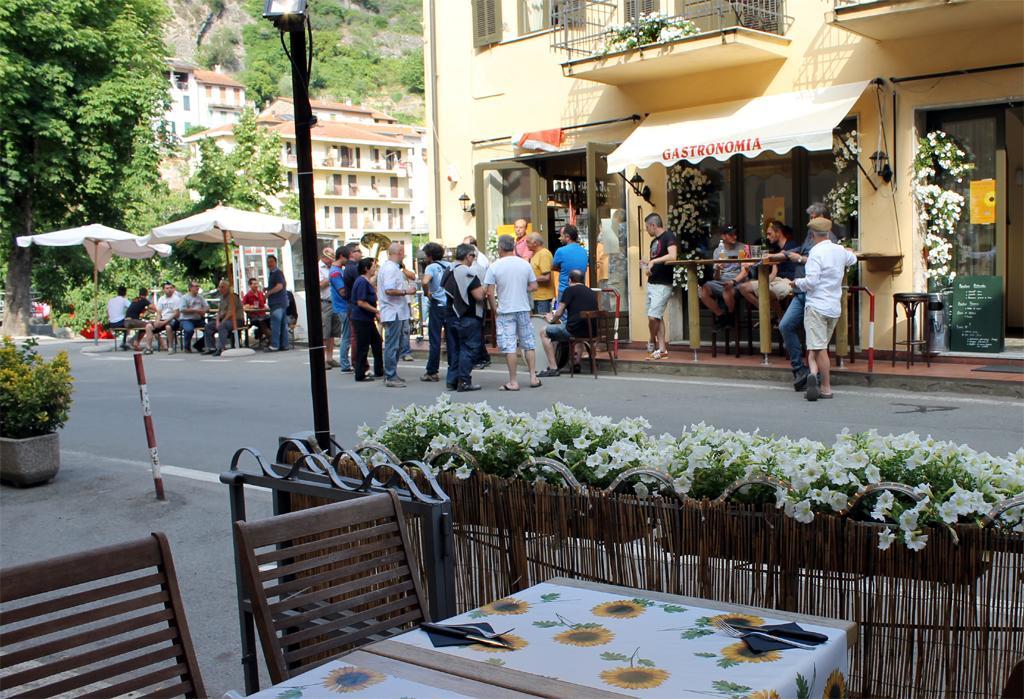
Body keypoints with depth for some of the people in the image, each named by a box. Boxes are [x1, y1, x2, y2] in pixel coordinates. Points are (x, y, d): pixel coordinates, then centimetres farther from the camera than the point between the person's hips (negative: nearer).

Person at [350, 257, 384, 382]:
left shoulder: (366, 281, 14)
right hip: (361, 319, -10)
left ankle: (379, 371, 23)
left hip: (367, 319, 10)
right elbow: (361, 302, -23)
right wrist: (377, 311, -17)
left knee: (376, 342, 15)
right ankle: (360, 375, 4)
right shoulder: (362, 282, -17)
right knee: (363, 346, -3)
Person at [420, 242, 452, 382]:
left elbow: (425, 282, -26)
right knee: (451, 339, 8)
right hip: (451, 305, 5)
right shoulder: (450, 266, 8)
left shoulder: (431, 267, -8)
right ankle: (453, 370, 10)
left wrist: (426, 293, -9)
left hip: (437, 306, -4)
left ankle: (431, 372, 7)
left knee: (435, 340, 2)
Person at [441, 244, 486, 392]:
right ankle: (464, 381, -2)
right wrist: (483, 287, 0)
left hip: (451, 316, 8)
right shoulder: (467, 272, -16)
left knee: (456, 348, 15)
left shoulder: (448, 272, 10)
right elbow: (479, 295, -21)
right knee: (470, 348, -1)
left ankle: (452, 380, 15)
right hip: (468, 317, -8)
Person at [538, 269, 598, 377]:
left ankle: (553, 368, 4)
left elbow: (559, 313, -5)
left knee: (544, 332, 11)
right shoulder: (592, 292, 16)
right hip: (591, 331, 7)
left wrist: (552, 320, 18)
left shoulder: (570, 290, -4)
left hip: (574, 330, -7)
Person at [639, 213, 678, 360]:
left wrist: (653, 261, -23)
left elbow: (673, 256, -26)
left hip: (663, 285, -9)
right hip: (652, 283, 9)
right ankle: (662, 349, 11)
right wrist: (647, 264, 9)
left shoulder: (669, 237, -9)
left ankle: (653, 342, 12)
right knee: (657, 317, 8)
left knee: (653, 317, -11)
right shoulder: (654, 241, 18)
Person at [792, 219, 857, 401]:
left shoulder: (816, 252, -13)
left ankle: (826, 388, -19)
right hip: (835, 306, 6)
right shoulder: (840, 250, 9)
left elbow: (811, 281, -21)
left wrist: (797, 282, -2)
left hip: (816, 306, -6)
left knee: (819, 348, -6)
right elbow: (852, 259, 33)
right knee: (821, 347, 14)